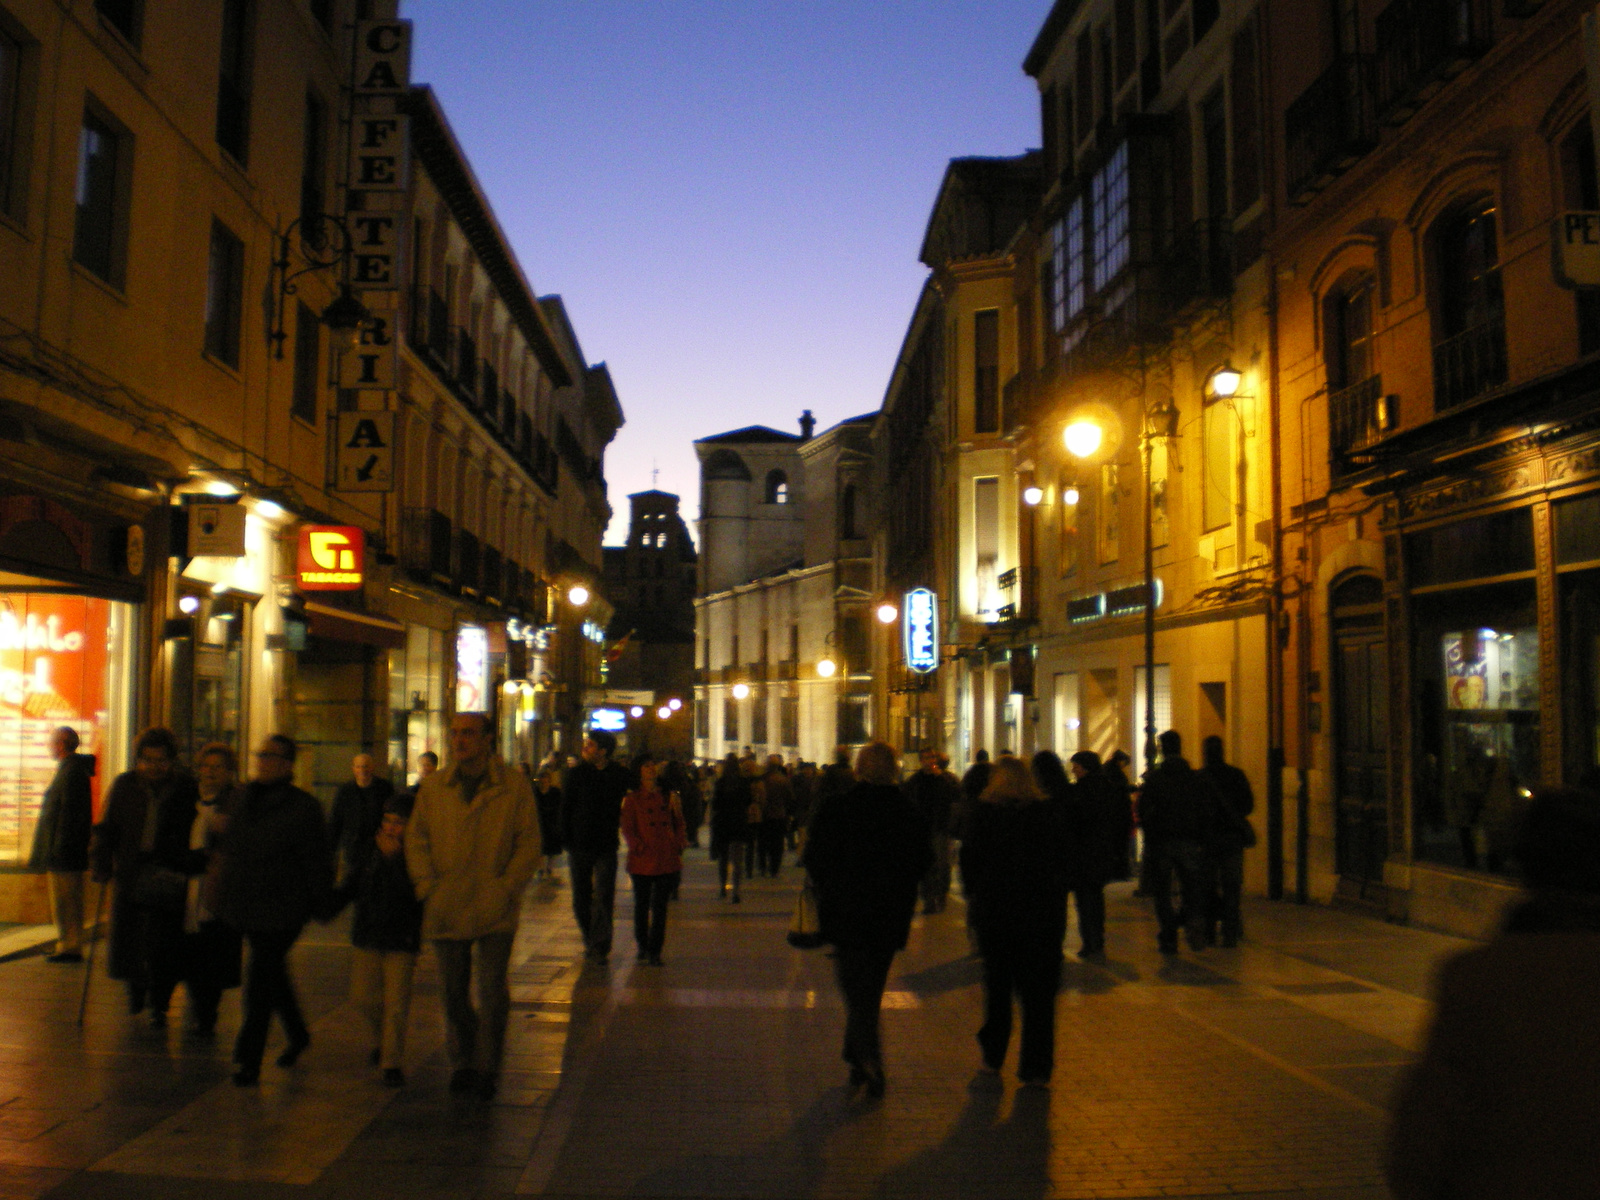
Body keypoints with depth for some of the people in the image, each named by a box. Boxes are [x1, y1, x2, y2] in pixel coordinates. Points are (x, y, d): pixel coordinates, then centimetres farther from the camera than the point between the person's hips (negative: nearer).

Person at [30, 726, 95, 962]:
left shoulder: (71, 771, -16)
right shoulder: (77, 768, 15)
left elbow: (67, 813, -21)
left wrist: (57, 850, -21)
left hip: (64, 853, -10)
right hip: (73, 852, 10)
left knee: (64, 901, -6)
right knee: (70, 900, 14)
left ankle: (70, 948, -2)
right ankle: (71, 946, 20)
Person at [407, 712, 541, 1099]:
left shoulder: (514, 786, -2)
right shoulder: (434, 787, 7)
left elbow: (528, 845, -2)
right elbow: (416, 839, 8)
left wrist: (506, 889, -10)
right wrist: (428, 888, -4)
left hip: (494, 911, -3)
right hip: (446, 910, 3)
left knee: (492, 992, 1)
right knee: (454, 992, 12)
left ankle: (487, 1068, 16)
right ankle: (462, 1063, 29)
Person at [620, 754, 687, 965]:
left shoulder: (668, 796, 10)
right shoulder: (632, 799, 2)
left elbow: (679, 823, 14)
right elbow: (627, 829, -1)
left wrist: (679, 844, -1)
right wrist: (639, 848, -14)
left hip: (666, 860, 2)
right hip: (642, 861, -2)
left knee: (660, 906, 1)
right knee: (642, 905, 8)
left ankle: (655, 951, 7)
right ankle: (643, 947, 25)